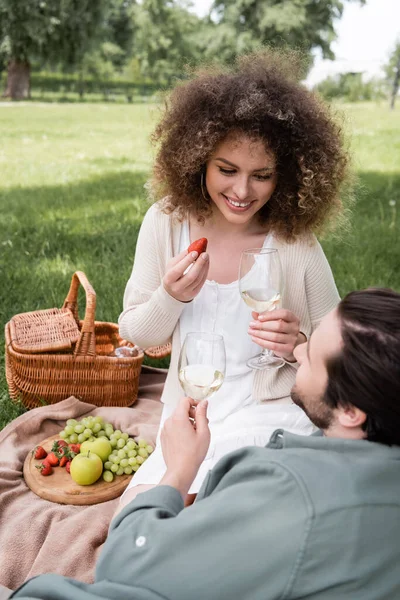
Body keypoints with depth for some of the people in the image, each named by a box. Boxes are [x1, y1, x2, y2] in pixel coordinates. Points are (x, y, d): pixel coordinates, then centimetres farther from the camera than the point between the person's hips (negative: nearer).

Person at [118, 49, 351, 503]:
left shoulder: (296, 243, -13)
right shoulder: (167, 221, -7)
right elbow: (137, 335, 0)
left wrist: (300, 344, -24)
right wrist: (171, 298, -21)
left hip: (273, 415, -3)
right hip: (189, 417, 4)